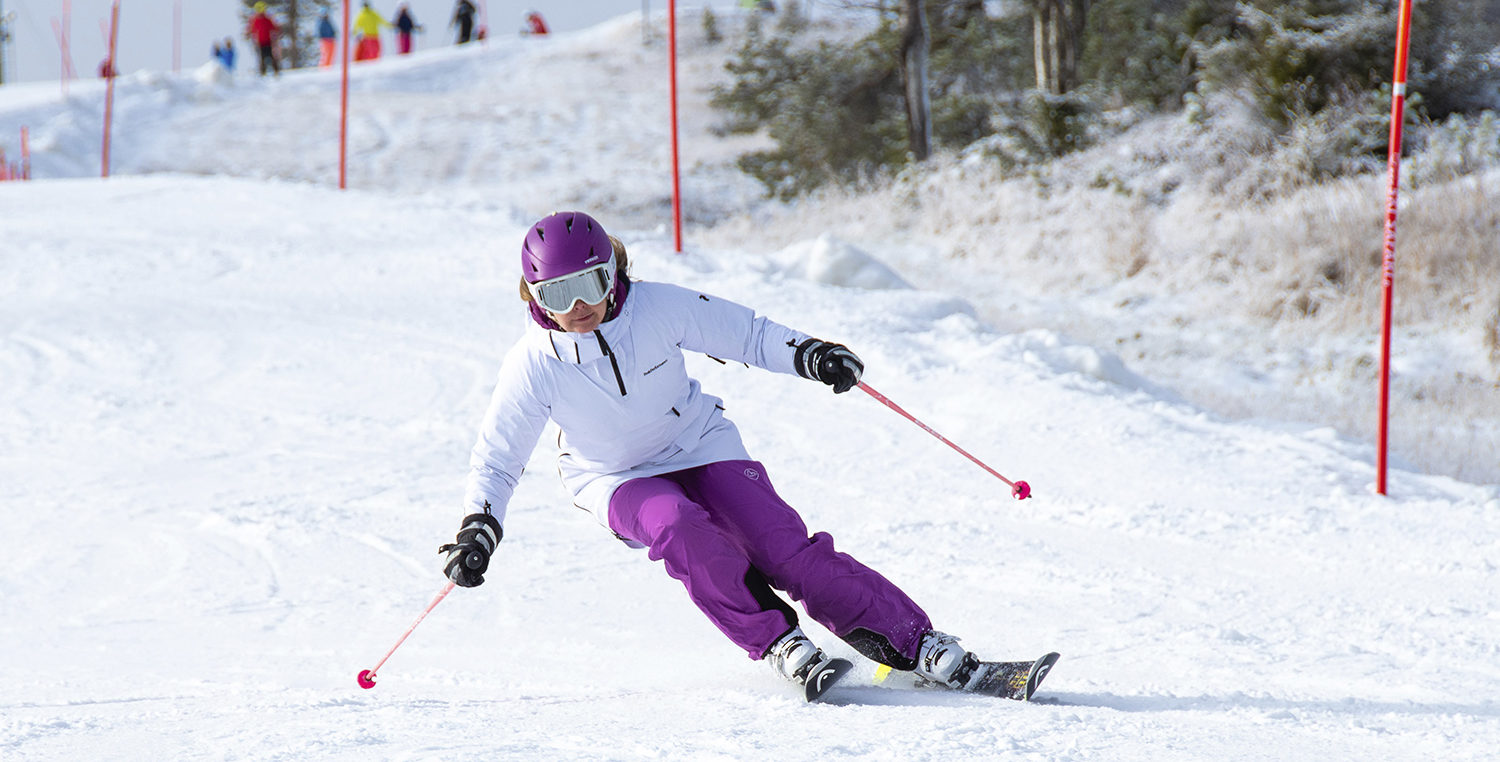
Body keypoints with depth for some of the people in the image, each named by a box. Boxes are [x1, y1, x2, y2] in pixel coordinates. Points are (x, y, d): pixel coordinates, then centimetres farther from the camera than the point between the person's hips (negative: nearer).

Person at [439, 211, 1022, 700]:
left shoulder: (658, 307, -19)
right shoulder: (533, 366, -19)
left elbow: (745, 335, -5)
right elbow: (496, 459, -9)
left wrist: (807, 354, -20)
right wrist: (477, 529, -22)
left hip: (701, 446, 0)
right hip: (619, 480, 0)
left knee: (785, 548, -18)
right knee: (680, 530, -35)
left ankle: (917, 644, -15)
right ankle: (776, 642, -21)